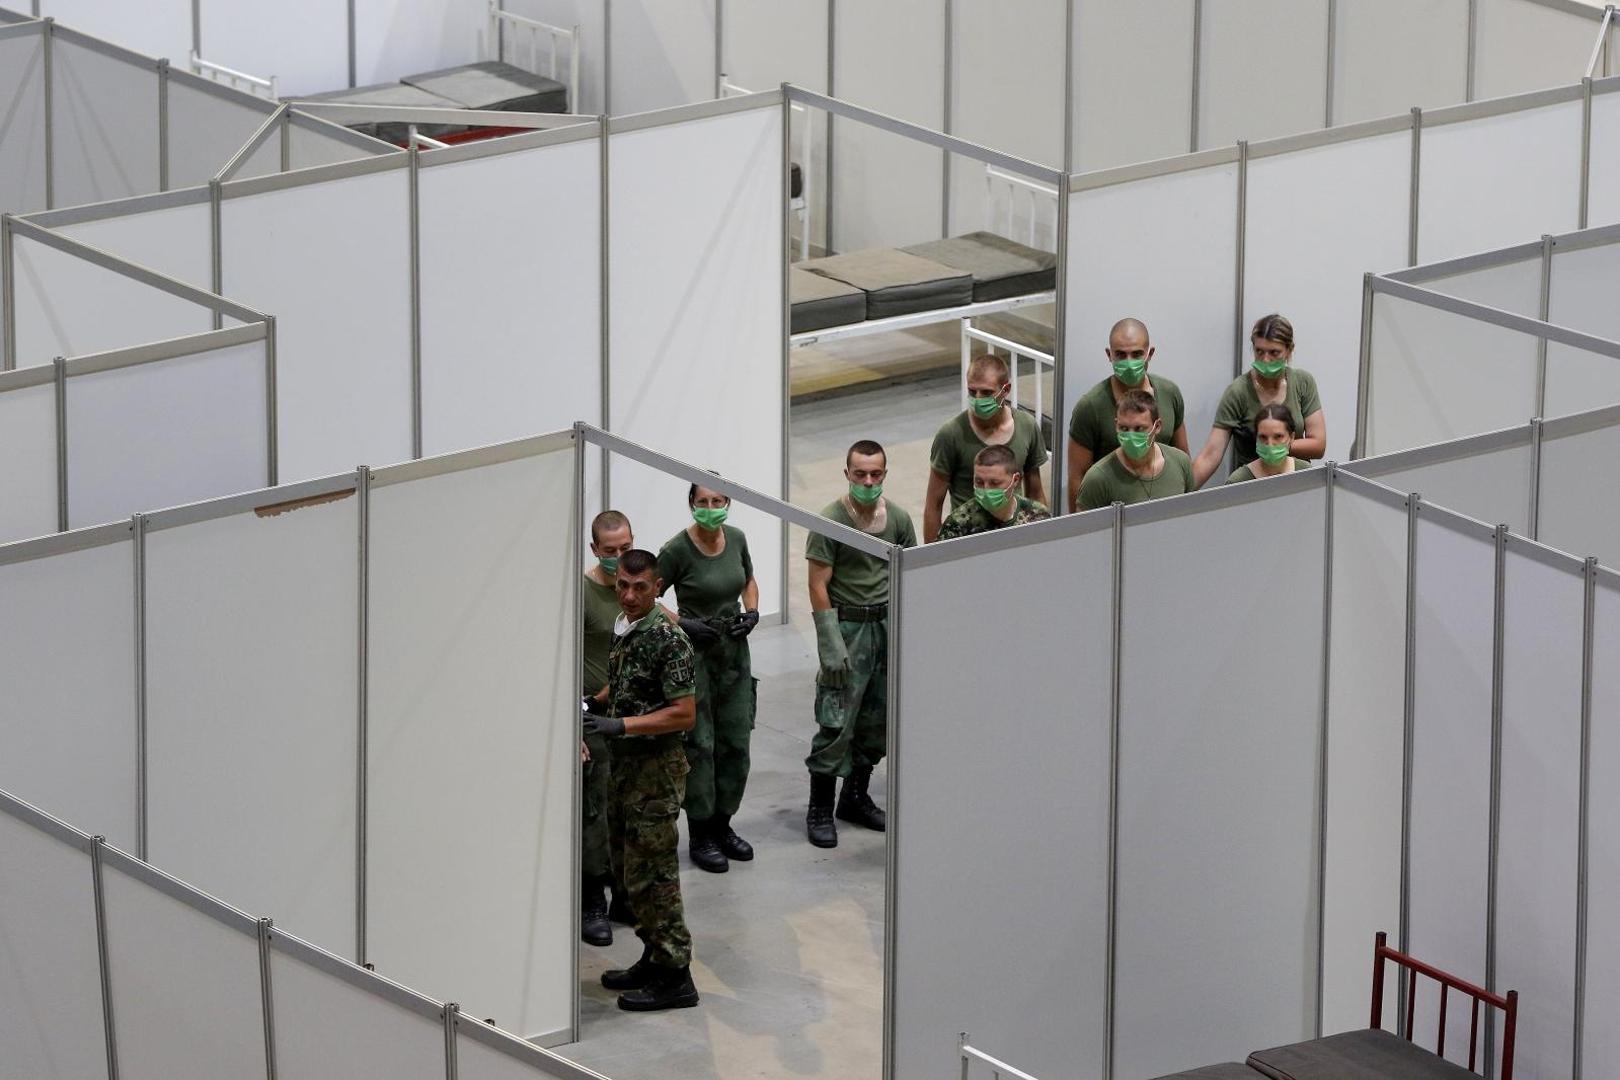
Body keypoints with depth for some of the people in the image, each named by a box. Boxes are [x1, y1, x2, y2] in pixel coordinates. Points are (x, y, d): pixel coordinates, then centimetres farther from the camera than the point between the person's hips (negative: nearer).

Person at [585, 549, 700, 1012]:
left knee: (650, 874, -6)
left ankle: (674, 977, 1)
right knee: (631, 865, 16)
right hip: (626, 762, 9)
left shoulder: (667, 639, -19)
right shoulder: (623, 628, 8)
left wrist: (619, 724, -25)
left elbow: (684, 713, -21)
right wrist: (596, 703, 5)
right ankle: (654, 959, 26)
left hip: (657, 765, -9)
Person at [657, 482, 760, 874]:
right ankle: (700, 837, 8)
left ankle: (722, 825, 24)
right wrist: (682, 625, -20)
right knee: (699, 745, -2)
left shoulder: (736, 539, 1)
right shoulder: (677, 550, -16)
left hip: (734, 651, 6)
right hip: (695, 653, -6)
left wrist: (752, 613, 1)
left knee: (736, 742, 9)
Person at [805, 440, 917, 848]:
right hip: (848, 625, -5)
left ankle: (856, 796, 26)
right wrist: (831, 645, -17)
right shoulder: (832, 521, -11)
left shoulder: (898, 519, 4)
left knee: (877, 718, 11)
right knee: (836, 722, -8)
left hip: (888, 623, 5)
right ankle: (819, 810, 0)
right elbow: (818, 585, -12)